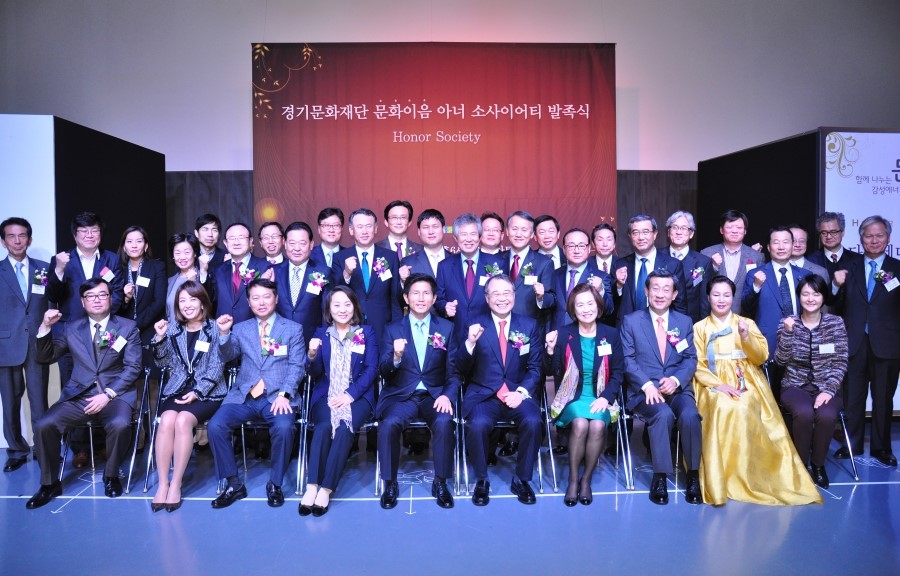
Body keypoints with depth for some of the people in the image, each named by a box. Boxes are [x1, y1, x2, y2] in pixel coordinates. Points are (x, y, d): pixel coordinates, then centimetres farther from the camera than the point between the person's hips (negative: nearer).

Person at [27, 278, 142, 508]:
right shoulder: (71, 328, 13)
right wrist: (45, 327, -4)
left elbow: (133, 367, -2)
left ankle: (111, 476, -5)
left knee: (120, 425, -33)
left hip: (116, 394, -3)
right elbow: (46, 358, 11)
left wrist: (108, 394, -14)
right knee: (44, 425, -21)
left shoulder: (128, 327, 5)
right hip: (78, 396, 3)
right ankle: (49, 484, 1)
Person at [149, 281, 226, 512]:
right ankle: (162, 483, -21)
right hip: (176, 390, 3)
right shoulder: (173, 328, 12)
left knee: (183, 420, -30)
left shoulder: (215, 329, 1)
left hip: (207, 393, -3)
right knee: (167, 420, -27)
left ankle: (176, 484, -21)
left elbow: (216, 367, -4)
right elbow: (164, 363, 11)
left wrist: (197, 392, -14)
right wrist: (159, 338, -4)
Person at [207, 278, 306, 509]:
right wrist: (224, 334, -15)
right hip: (243, 396, 3)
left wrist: (284, 394, -14)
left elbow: (296, 366, 1)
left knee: (284, 427, -31)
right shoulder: (241, 328, 16)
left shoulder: (293, 329, 9)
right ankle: (234, 484, -5)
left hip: (276, 396, -2)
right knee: (215, 426, -22)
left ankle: (275, 484, -8)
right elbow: (227, 356, 5)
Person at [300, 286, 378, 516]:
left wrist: (349, 395, -15)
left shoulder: (367, 333, 9)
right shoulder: (321, 334, 13)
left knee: (344, 428, -30)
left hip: (357, 396, -1)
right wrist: (312, 355, -17)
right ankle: (312, 486, -31)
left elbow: (371, 370, -1)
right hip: (326, 395, 1)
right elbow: (315, 373, 6)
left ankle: (326, 489, -28)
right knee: (324, 426, -30)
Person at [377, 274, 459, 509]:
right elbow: (384, 372, -2)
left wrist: (448, 395, -15)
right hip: (400, 395, 0)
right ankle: (390, 484, -8)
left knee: (444, 422, -31)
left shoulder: (446, 328, 7)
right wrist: (396, 357, -24)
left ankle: (440, 483, -9)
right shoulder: (393, 329, 6)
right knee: (388, 424, -30)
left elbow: (454, 370, 4)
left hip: (435, 395, 0)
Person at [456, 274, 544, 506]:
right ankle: (481, 481, -5)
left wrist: (521, 392, -13)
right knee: (478, 424, -31)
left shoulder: (530, 326, 9)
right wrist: (470, 343, -21)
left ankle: (522, 479, -4)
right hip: (483, 395, -1)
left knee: (533, 421, -28)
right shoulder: (475, 324, 4)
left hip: (518, 395, 1)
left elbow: (535, 368, 5)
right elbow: (461, 369, -2)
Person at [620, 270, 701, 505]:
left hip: (677, 388, 2)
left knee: (690, 415, -28)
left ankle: (693, 476, -10)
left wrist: (676, 380, -12)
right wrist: (647, 384, -16)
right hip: (644, 390, -2)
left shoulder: (684, 322, 14)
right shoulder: (631, 321, 5)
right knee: (663, 414, -32)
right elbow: (627, 359, -1)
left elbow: (691, 359, 8)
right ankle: (660, 477, -17)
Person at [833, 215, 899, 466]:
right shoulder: (850, 268, 6)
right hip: (855, 343, 1)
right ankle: (853, 444, 22)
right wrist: (838, 285, -13)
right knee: (853, 397, 9)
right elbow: (839, 307, 4)